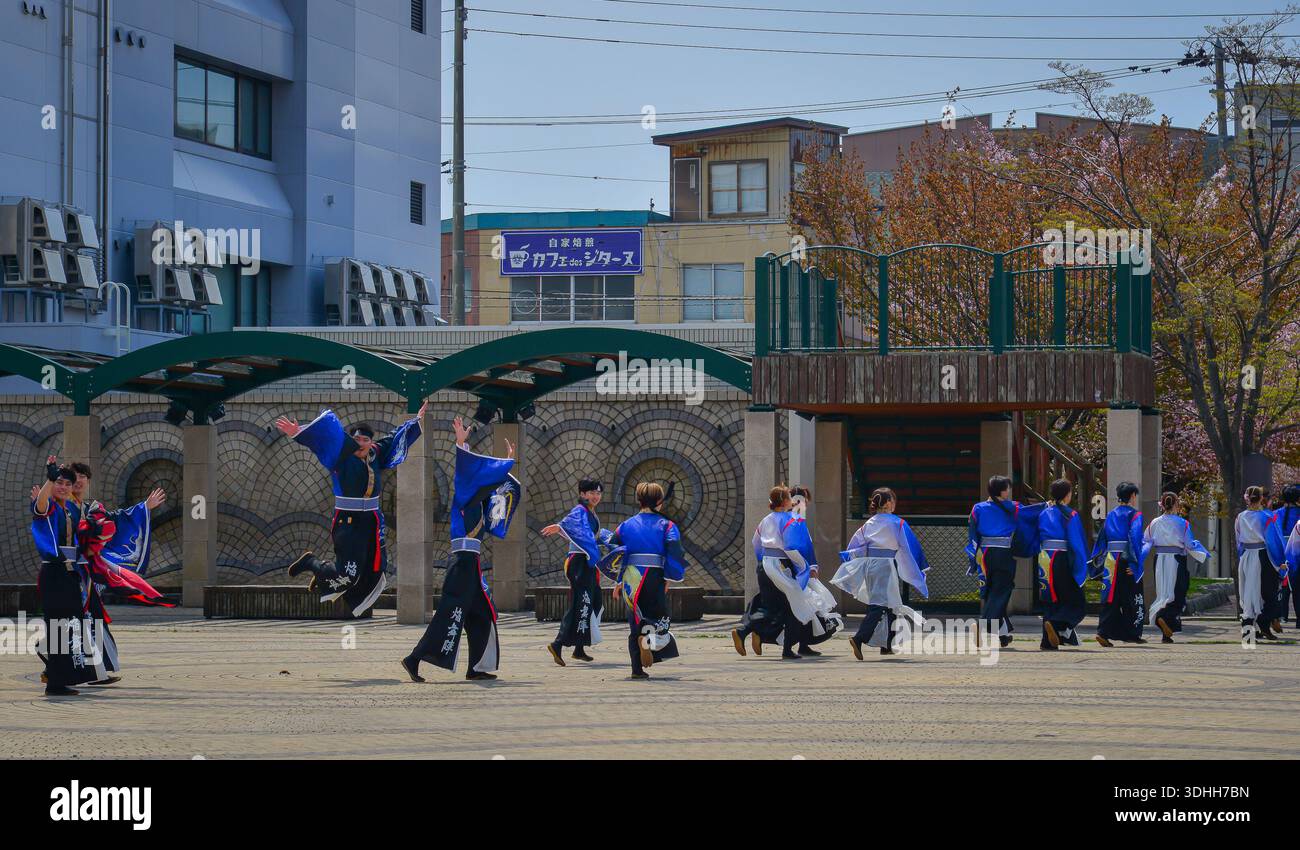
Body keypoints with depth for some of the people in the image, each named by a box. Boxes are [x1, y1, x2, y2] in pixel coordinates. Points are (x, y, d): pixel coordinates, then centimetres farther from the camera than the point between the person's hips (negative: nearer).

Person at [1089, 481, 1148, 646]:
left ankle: (1104, 632, -11)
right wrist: (1134, 563, -20)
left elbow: (1101, 540, 14)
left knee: (1111, 598, 3)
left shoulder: (1111, 516, 13)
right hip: (1126, 562, -5)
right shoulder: (1134, 515, -5)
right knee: (1132, 599, 7)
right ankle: (1132, 634, 13)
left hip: (1110, 562, 5)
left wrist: (1097, 564, 18)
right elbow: (1135, 539, -17)